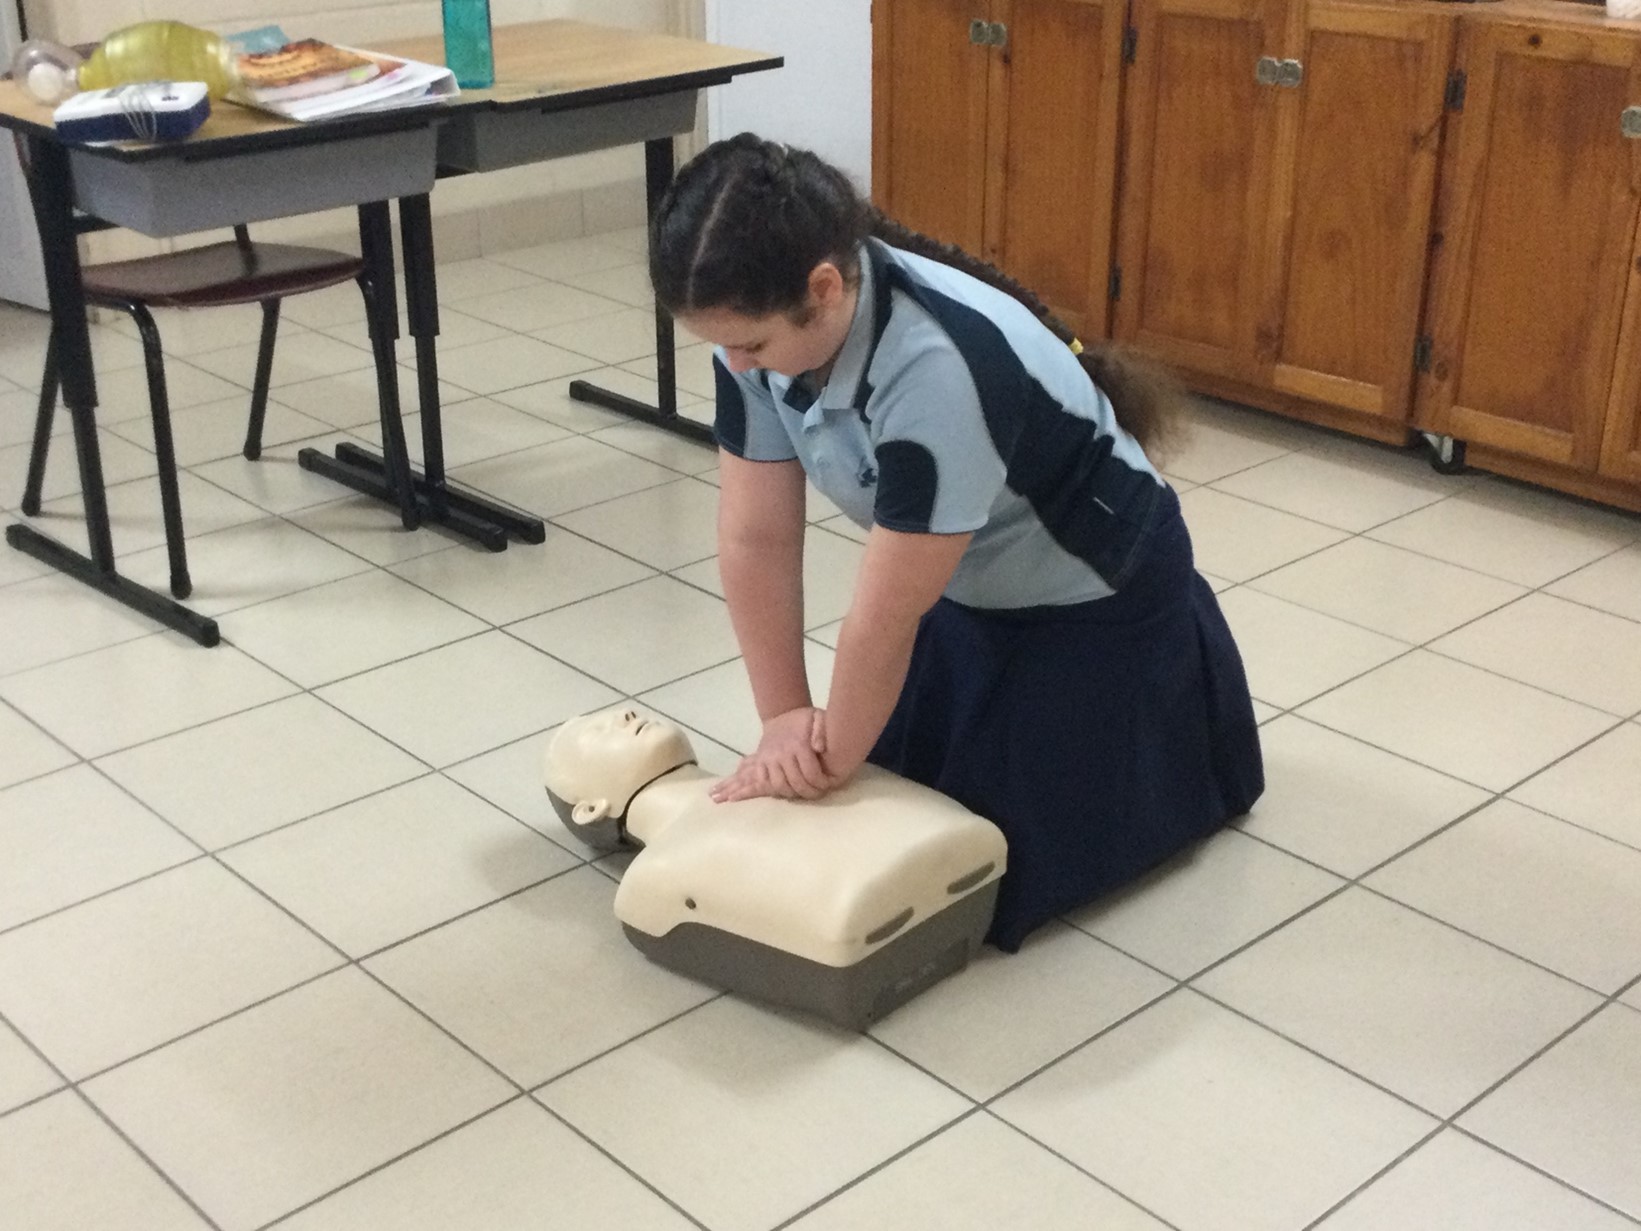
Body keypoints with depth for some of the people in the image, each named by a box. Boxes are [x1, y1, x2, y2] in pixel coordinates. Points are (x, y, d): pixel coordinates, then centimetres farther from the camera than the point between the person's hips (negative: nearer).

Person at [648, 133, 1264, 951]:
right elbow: (756, 540, -13)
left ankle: (1175, 685, 21)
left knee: (1012, 864, 2)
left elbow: (886, 618, -30)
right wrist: (785, 720, -12)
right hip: (965, 588, 7)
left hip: (1094, 600, -6)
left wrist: (831, 761, -17)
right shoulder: (766, 326, -20)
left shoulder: (937, 368, -41)